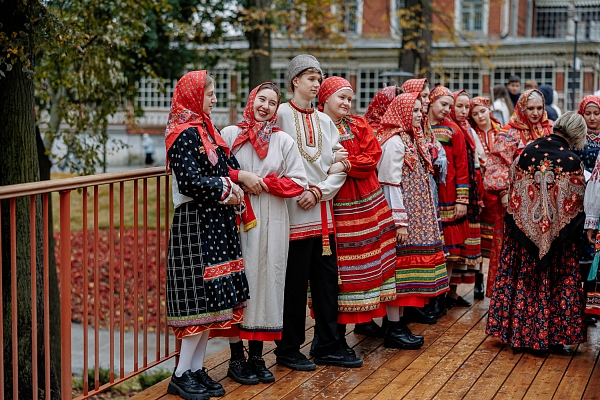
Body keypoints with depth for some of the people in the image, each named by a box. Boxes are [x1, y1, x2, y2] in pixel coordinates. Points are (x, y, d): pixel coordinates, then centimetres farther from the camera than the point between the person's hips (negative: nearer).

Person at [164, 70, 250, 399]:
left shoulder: (206, 129, 16)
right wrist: (226, 191, -10)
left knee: (211, 297, 10)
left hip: (215, 223, 9)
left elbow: (228, 167, 21)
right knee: (200, 297, -7)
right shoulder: (185, 134, -13)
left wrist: (232, 186, 0)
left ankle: (197, 369, 17)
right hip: (195, 224, -9)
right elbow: (191, 181, -21)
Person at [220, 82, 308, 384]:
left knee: (266, 280, 4)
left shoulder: (283, 140, 8)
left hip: (271, 221, 2)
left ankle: (256, 356, 15)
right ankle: (236, 359, 9)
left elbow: (297, 182, 3)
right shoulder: (230, 134, 3)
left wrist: (265, 183, -8)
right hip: (237, 218, -2)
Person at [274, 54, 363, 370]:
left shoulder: (325, 121, 15)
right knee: (295, 282, 0)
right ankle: (288, 350, 12)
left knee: (326, 280, 9)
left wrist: (319, 191, -8)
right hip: (294, 212, -6)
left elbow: (340, 166, 9)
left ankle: (328, 347, 19)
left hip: (322, 212, 6)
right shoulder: (281, 115, -4)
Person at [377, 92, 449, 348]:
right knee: (398, 265, -6)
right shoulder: (394, 141, -13)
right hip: (403, 215, -9)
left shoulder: (411, 139, 16)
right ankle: (394, 330, 0)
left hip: (415, 215, 9)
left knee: (407, 265, 10)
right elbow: (391, 183, -18)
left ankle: (399, 323, 16)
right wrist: (399, 221, -20)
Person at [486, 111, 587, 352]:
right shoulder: (572, 161, -11)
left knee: (522, 281, 13)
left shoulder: (526, 152, -4)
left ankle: (519, 333, 20)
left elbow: (512, 190, 5)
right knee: (556, 284, 8)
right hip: (557, 237, -3)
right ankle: (553, 337, 12)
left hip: (524, 232, 3)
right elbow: (578, 203, -4)